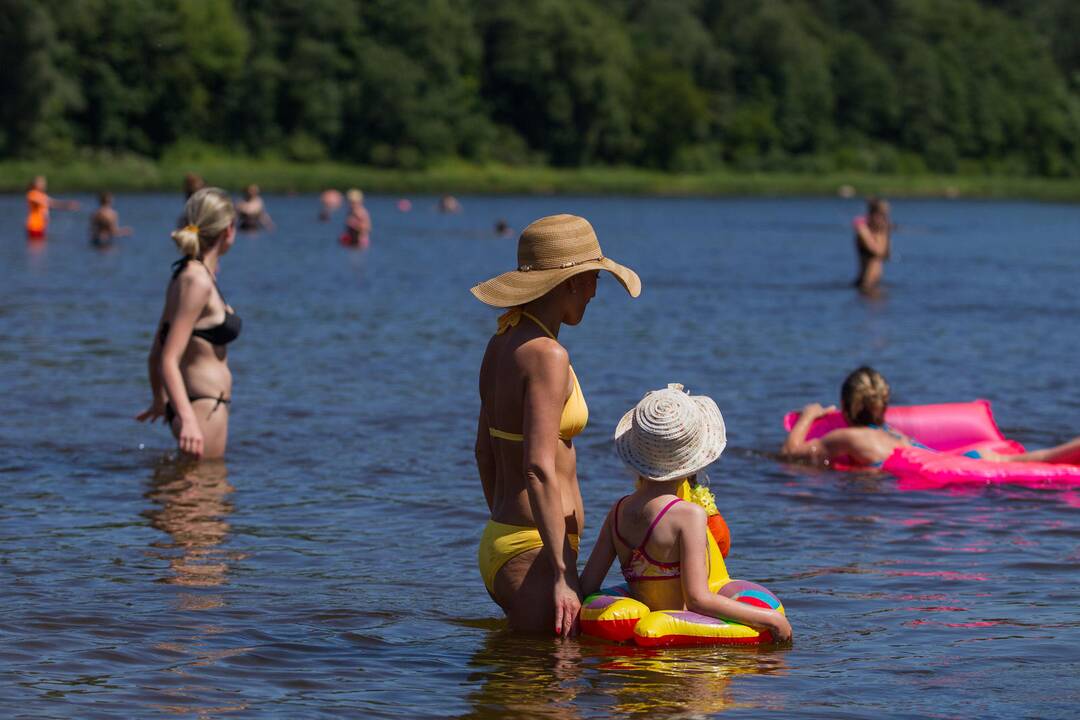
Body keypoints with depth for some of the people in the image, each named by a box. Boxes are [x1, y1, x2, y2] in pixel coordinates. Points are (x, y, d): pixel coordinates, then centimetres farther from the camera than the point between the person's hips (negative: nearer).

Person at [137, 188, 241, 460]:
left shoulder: (186, 273, 11)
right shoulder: (198, 282, -18)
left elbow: (157, 351, 19)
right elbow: (169, 361, -25)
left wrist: (159, 400, 33)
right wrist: (188, 418, -35)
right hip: (204, 406, -10)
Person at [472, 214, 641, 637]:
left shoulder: (503, 343, 11)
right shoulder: (546, 355, -17)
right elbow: (539, 471, -23)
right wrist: (561, 578, -22)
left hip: (499, 540, 10)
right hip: (536, 551, -10)